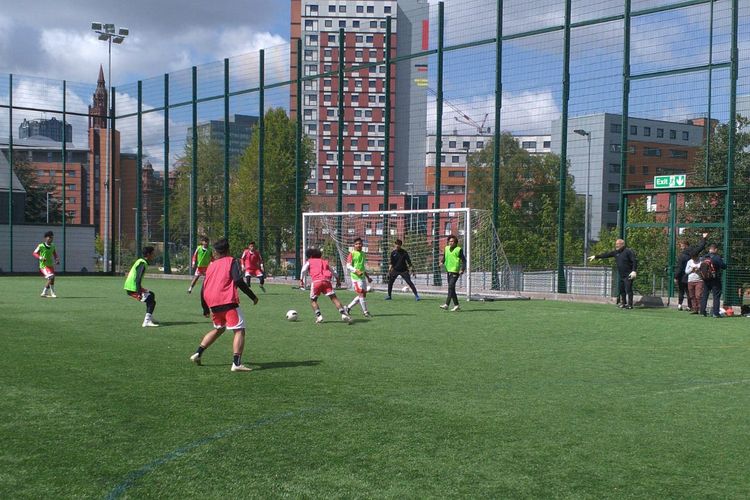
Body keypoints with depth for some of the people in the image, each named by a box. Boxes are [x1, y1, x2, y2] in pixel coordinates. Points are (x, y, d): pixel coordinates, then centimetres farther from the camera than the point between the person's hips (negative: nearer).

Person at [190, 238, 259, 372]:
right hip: (228, 301, -6)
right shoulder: (232, 261, 5)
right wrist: (253, 296, -6)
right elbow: (238, 281, -11)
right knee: (239, 330, -4)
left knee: (219, 329, 27)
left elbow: (203, 290, 19)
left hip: (212, 304, 6)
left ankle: (198, 353, 22)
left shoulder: (211, 265, 21)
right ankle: (237, 363, -17)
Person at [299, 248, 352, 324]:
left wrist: (301, 280, 5)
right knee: (334, 298, -3)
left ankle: (318, 316, -2)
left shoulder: (309, 262, 22)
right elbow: (332, 272, 31)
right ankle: (343, 314, -18)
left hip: (316, 281, -2)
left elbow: (303, 270, 5)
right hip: (326, 280, 2)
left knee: (313, 300, 14)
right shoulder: (324, 261, 31)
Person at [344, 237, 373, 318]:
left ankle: (348, 307, 18)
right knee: (361, 293, -10)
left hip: (362, 277, 8)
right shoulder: (352, 254, -5)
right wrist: (356, 271, -24)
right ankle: (365, 312, -2)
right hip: (355, 277, -8)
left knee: (363, 294, 7)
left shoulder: (363, 254, 16)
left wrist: (368, 277, 25)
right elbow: (348, 266, -10)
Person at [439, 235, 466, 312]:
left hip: (455, 271, -7)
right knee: (451, 288, 10)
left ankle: (447, 304, -21)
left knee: (451, 286, -17)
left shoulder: (459, 249, -5)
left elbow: (463, 260, -5)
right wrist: (442, 262, 0)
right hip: (448, 271, 7)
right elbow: (444, 256, 22)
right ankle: (456, 305, 18)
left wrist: (462, 269, -17)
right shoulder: (446, 248, 11)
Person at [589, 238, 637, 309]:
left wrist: (634, 271, -23)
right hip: (621, 276, 8)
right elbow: (606, 255, 16)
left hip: (628, 275, -8)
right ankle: (623, 303, 20)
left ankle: (630, 305, -7)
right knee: (621, 290, 10)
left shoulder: (628, 251, -10)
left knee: (628, 289, -10)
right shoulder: (616, 252, 12)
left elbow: (635, 261, -14)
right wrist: (596, 256, 15)